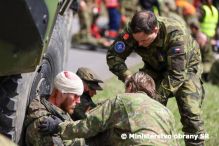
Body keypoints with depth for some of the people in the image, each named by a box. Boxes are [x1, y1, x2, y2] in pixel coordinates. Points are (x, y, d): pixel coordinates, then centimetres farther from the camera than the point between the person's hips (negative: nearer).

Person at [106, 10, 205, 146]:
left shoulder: (176, 34, -39)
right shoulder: (132, 31, -28)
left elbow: (176, 75, -37)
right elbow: (113, 56, -19)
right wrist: (129, 78, -34)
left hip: (185, 67, -4)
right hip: (156, 68, 4)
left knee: (191, 114, -15)